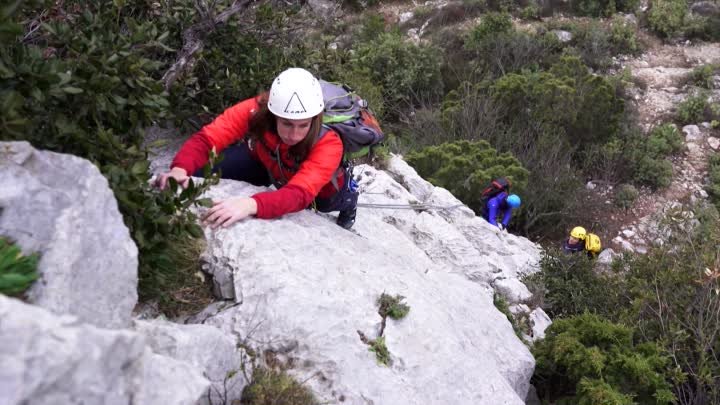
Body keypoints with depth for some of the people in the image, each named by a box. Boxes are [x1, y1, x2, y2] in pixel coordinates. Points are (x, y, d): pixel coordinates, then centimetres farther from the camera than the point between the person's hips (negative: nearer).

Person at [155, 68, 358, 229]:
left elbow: (300, 194, -55)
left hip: (316, 185, 1)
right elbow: (207, 138, -37)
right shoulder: (256, 110, -37)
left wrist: (251, 205, -73)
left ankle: (347, 199, 16)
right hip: (267, 163, -1)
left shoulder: (328, 143, -43)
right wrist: (180, 169, -57)